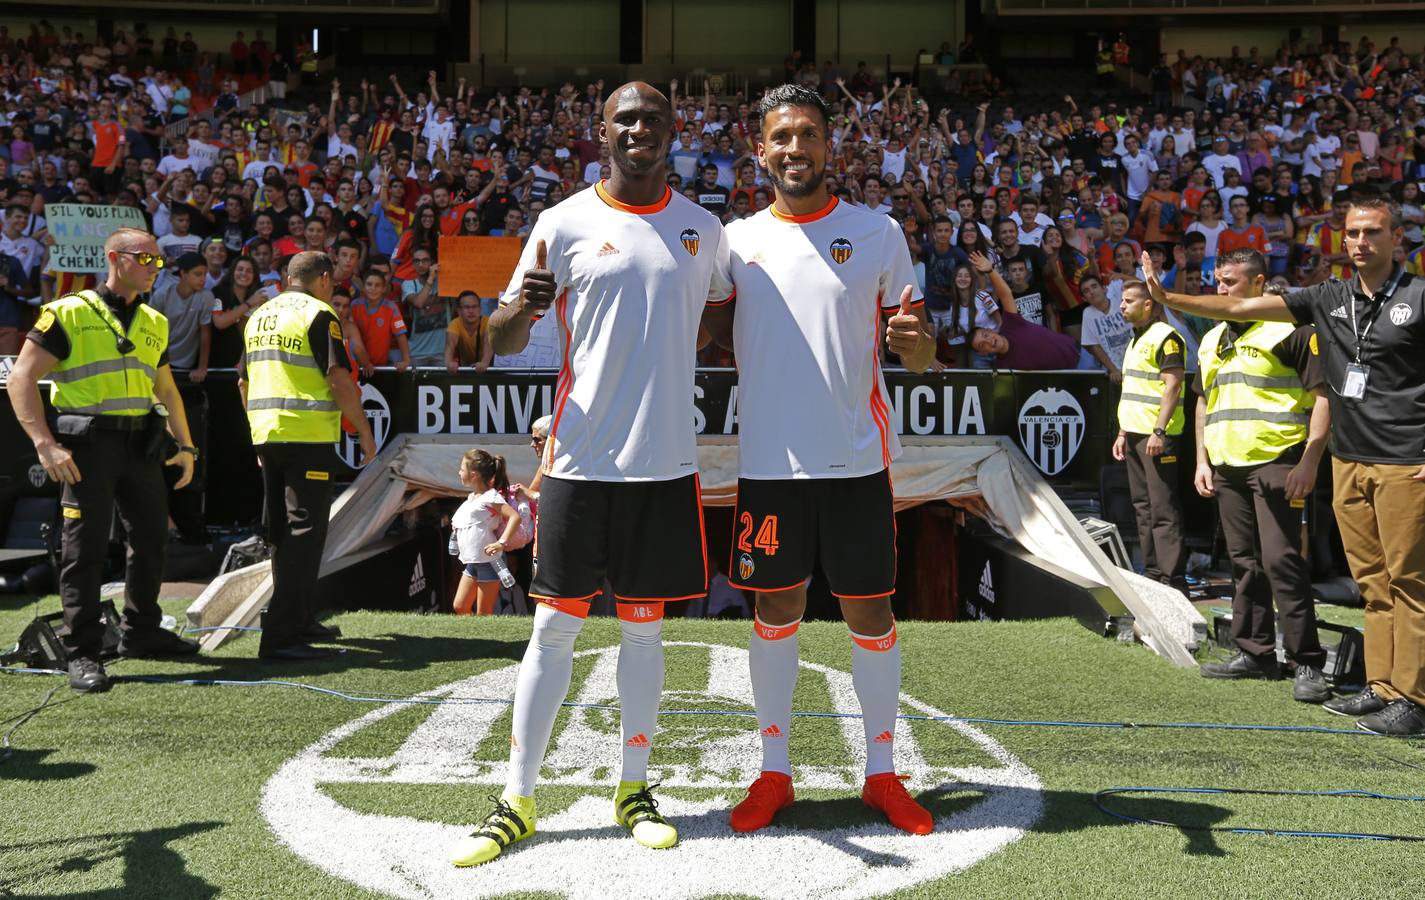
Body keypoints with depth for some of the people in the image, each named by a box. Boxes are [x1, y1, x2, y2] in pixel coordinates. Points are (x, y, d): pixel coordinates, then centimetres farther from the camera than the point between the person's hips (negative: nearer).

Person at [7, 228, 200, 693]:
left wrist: (185, 446, 18)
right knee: (85, 548, -4)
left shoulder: (155, 324, 16)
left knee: (152, 537, 11)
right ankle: (82, 654, 4)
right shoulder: (68, 314, -4)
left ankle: (141, 632, 27)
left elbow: (167, 390, 25)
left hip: (141, 443, 6)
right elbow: (23, 378, -9)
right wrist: (45, 444, -19)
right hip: (88, 444, -6)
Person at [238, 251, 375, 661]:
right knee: (304, 531, -7)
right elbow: (339, 379, -15)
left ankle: (300, 621, 27)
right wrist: (364, 432, -9)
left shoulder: (259, 316, 16)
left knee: (282, 531, 16)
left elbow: (244, 382, 20)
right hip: (308, 434, -8)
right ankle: (280, 636, -12)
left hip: (266, 433, 8)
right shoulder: (318, 315, -7)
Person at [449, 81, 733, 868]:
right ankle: (517, 801, 12)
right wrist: (521, 308, -21)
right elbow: (501, 343, 0)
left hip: (666, 462, 2)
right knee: (555, 624, 2)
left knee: (644, 624, 10)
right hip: (581, 458, -2)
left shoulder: (704, 229, 9)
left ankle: (633, 788, 23)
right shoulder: (565, 223, 0)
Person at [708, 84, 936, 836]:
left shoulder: (877, 233, 2)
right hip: (768, 463, 1)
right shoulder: (736, 241, 6)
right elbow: (709, 336, 14)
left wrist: (917, 345, -20)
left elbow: (915, 353, 3)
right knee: (776, 610, 9)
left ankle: (881, 772, 21)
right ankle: (774, 770, 23)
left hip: (857, 460, -1)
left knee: (871, 613, 5)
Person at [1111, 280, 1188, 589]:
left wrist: (1159, 431, -22)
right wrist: (1123, 433, 21)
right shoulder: (1136, 341, 20)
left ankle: (1173, 578, -8)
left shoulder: (1165, 337, -10)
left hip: (1157, 436, -10)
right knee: (1143, 507, 12)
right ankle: (1152, 573, 19)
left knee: (1163, 511, -10)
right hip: (1135, 435, 10)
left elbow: (1173, 386, -17)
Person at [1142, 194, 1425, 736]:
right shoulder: (1330, 299, 11)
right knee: (1372, 582, 9)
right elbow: (1241, 308, 8)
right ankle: (1382, 687, 16)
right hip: (1349, 461, 5)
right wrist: (1169, 299, 1)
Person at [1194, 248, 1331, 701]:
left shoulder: (1291, 329, -6)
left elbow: (1322, 395, -9)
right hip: (1227, 467, 8)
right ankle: (1255, 653, 21)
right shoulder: (1212, 340, 17)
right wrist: (1203, 460, 15)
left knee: (1281, 560, -12)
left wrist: (1309, 460, -16)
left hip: (1276, 462, -8)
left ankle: (1306, 663, -5)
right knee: (1244, 562, 12)